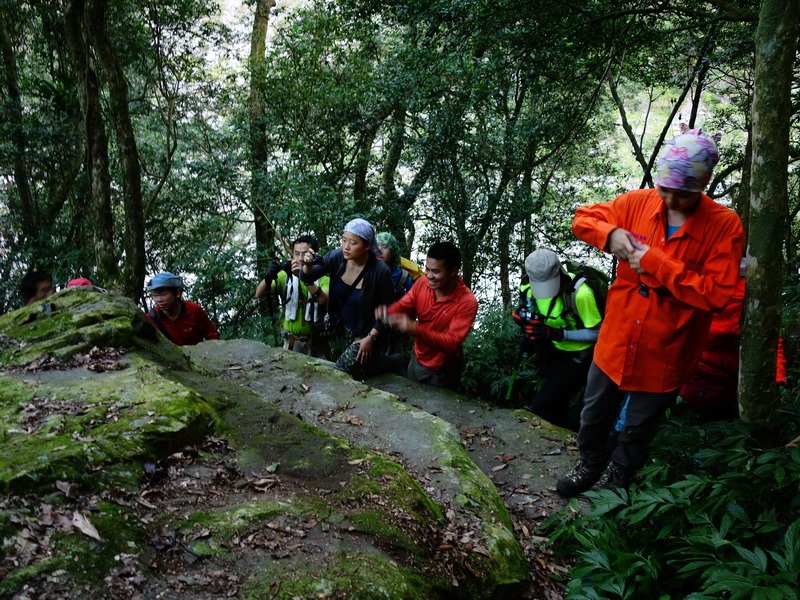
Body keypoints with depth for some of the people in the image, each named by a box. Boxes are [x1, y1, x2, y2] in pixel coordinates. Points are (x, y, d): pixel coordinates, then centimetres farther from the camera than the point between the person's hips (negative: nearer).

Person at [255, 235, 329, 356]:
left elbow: (323, 300, -28)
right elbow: (259, 294, -13)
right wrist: (269, 276, -32)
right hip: (291, 341, 1)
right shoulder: (284, 275, -2)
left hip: (316, 342, -1)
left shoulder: (323, 278, -7)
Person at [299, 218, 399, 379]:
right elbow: (306, 279, -8)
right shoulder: (336, 257, -16)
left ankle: (390, 363, 8)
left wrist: (371, 338, -19)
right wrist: (308, 265, -30)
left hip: (367, 333, -5)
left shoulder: (380, 272, -28)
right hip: (343, 327, 6)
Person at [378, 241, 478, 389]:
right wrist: (387, 312, -29)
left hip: (443, 372, -5)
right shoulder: (422, 283, -13)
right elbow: (402, 305, -3)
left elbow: (453, 343, -33)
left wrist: (415, 329, -45)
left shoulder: (467, 302, -29)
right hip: (417, 360, 5)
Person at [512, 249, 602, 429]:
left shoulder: (579, 293, -31)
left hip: (579, 355, -7)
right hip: (555, 350, 7)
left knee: (541, 406, -14)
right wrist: (524, 317, -19)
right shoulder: (533, 287, -10)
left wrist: (558, 334, -33)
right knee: (556, 403, 20)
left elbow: (597, 333, -24)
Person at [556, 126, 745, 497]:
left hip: (664, 353, -3)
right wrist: (610, 234, -18)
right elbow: (583, 219, 4)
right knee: (595, 413, 21)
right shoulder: (637, 203, -7)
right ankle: (589, 464, 47)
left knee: (637, 427, 18)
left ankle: (616, 478, 44)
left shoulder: (725, 226, -16)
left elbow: (716, 293, -22)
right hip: (615, 341, 3)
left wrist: (655, 263, -24)